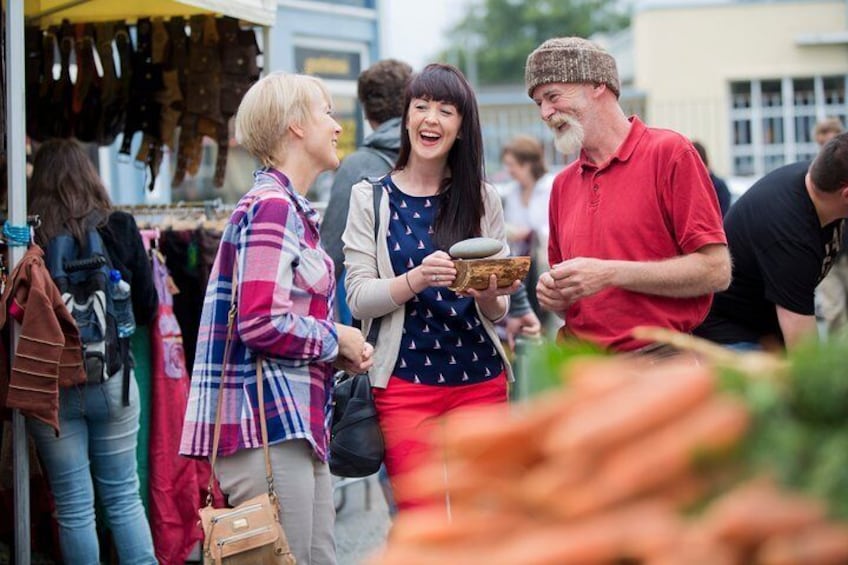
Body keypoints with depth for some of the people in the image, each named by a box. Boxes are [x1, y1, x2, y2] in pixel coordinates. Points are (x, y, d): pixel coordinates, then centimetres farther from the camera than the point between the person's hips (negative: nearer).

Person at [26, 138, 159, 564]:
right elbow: (147, 306, 4)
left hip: (49, 385, -1)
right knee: (124, 497, 13)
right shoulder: (120, 228, -3)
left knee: (73, 509, 7)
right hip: (112, 379, 1)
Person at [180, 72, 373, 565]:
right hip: (267, 426, -10)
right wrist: (338, 341, -7)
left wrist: (344, 350, 8)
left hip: (298, 422, 10)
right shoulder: (272, 207, -13)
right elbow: (263, 324, -22)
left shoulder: (292, 208, 20)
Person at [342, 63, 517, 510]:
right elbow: (358, 299, -4)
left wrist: (490, 294, -14)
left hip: (480, 379, 2)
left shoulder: (482, 199, 8)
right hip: (405, 380, -2)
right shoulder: (371, 198, 3)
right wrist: (417, 279, -21)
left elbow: (497, 311, 9)